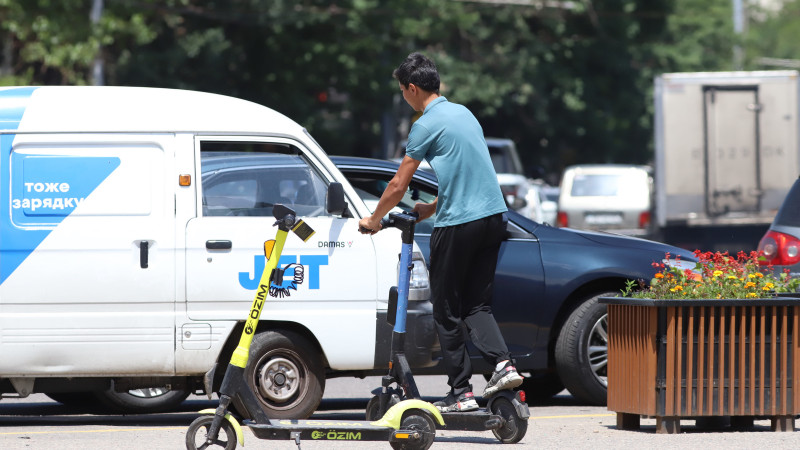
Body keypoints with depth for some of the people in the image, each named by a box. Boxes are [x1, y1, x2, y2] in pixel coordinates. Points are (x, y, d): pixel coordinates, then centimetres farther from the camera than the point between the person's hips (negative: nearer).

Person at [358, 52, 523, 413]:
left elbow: (398, 185, -4)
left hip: (458, 225, -8)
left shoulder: (428, 124, -8)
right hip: (494, 216, 8)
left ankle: (461, 392, 2)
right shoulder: (463, 113, 16)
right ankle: (502, 363, -9)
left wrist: (374, 219, 12)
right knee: (476, 303, 13)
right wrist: (431, 208, 30)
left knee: (447, 311, 3)